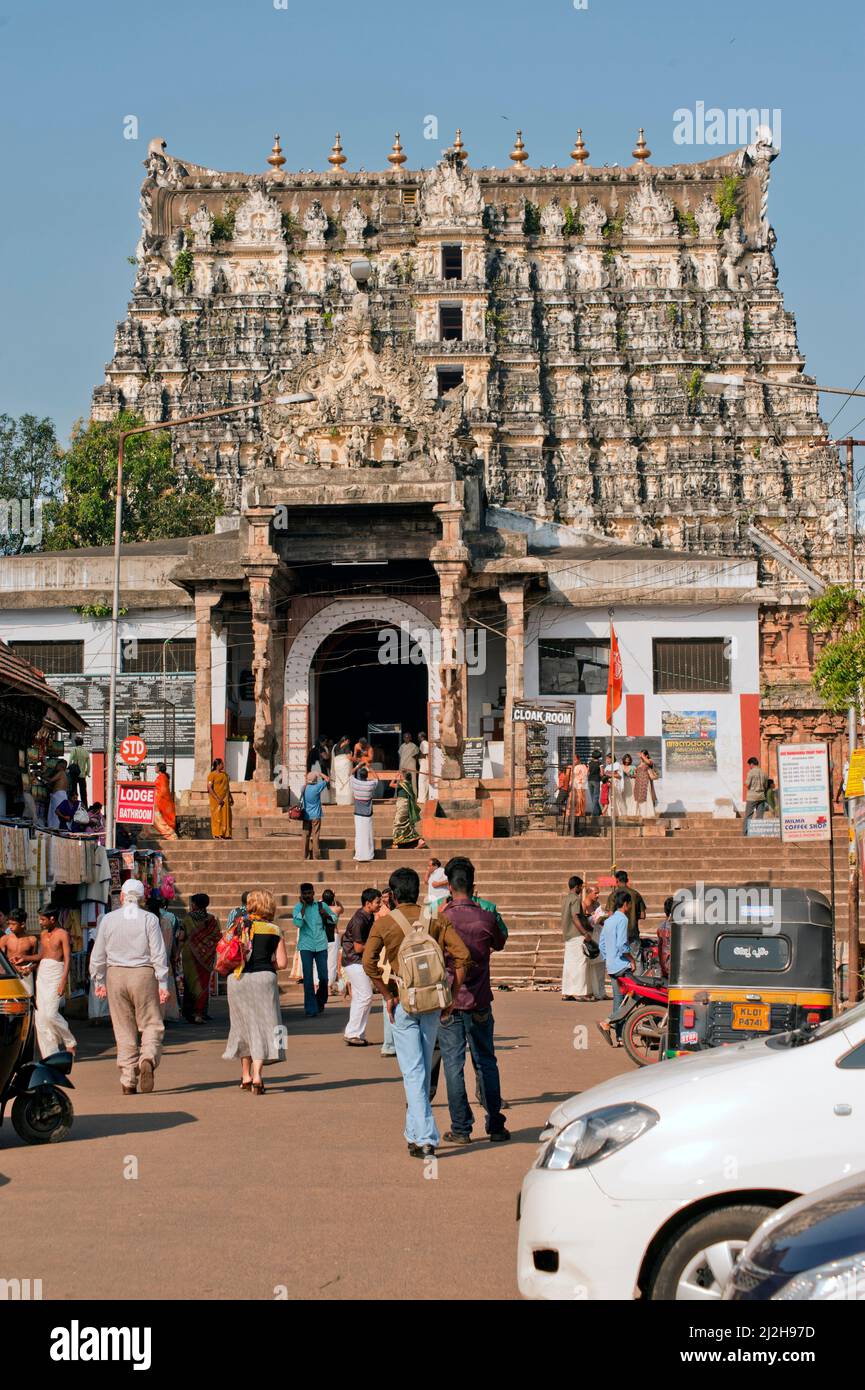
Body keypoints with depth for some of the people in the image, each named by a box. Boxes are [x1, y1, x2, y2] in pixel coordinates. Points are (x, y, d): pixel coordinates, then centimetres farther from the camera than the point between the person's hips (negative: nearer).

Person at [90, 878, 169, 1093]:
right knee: (151, 1025, 5)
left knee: (124, 1029, 7)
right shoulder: (149, 920, -3)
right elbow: (159, 954, -6)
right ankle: (148, 1059, -24)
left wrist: (98, 981, 17)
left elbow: (98, 955, 7)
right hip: (143, 974, -2)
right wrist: (163, 984, -3)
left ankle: (128, 1080, 6)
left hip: (116, 975, 2)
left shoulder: (108, 919, 3)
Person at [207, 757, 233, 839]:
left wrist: (231, 797, 13)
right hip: (216, 798, -7)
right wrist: (217, 799, -20)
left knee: (226, 816, 5)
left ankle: (226, 834, 9)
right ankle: (217, 835, -3)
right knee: (217, 816, -5)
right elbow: (209, 788, -14)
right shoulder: (212, 775, -8)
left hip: (225, 799, 7)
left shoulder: (224, 774, 14)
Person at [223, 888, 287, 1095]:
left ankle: (246, 1075, 24)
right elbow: (282, 963, 1)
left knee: (242, 1024, 16)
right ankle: (256, 1074, -15)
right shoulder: (274, 931, 3)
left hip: (237, 979, 2)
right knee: (262, 1025, 0)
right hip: (263, 978, -2)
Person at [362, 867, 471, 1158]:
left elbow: (369, 962, -11)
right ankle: (414, 1132, 27)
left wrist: (388, 996, -4)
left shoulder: (384, 923, -3)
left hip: (403, 1003, -3)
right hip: (433, 1002, 3)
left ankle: (425, 1139, -11)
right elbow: (462, 955, -4)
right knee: (424, 1069, 17)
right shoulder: (436, 920, 3)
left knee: (413, 1072, -2)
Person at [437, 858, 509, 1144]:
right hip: (479, 1002, 2)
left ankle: (461, 1129, 4)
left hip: (449, 1002, -2)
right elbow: (499, 944, 15)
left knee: (453, 1065, 3)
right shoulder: (486, 918, -4)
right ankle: (495, 1126, 13)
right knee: (486, 1063, 11)